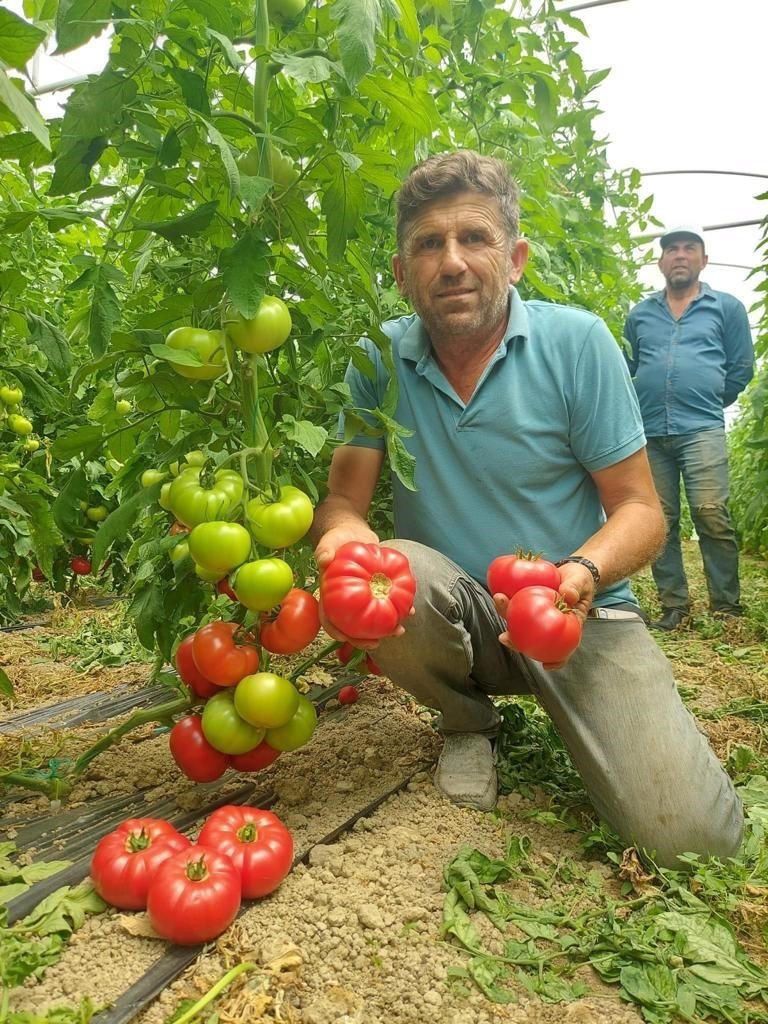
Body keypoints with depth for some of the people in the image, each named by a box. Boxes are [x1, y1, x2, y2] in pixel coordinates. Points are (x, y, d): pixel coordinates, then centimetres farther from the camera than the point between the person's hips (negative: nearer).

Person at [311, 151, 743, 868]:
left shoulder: (577, 342, -10)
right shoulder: (377, 360, -4)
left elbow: (639, 508, -8)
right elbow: (344, 495, -4)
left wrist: (584, 572, -30)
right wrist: (345, 531, -29)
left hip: (580, 619, -1)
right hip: (454, 620, 2)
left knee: (686, 833, -18)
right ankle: (469, 724, 1)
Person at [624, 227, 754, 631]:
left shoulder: (726, 307, 12)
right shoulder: (639, 314, 18)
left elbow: (740, 368, 13)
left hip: (701, 429, -2)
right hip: (649, 432, 3)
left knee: (711, 514, -13)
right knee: (660, 521, 2)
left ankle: (726, 605, -1)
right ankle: (673, 604, 10)